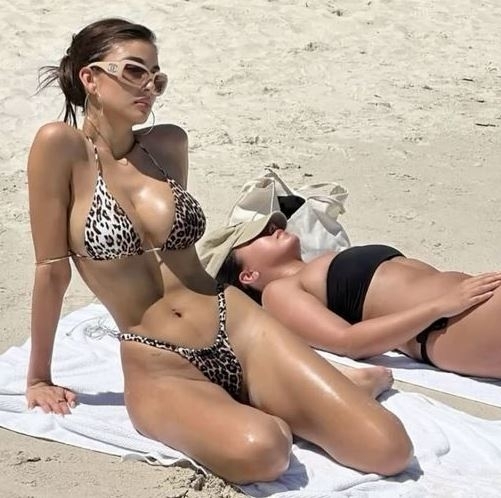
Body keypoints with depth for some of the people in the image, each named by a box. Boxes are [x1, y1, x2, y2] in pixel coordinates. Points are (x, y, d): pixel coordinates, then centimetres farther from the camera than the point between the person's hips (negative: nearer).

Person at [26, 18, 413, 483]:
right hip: (158, 371, -3)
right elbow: (53, 268, -4)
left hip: (239, 329, 3)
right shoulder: (60, 145, -7)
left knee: (388, 449, -13)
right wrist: (39, 378, 3)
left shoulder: (170, 143, 8)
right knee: (259, 450, -35)